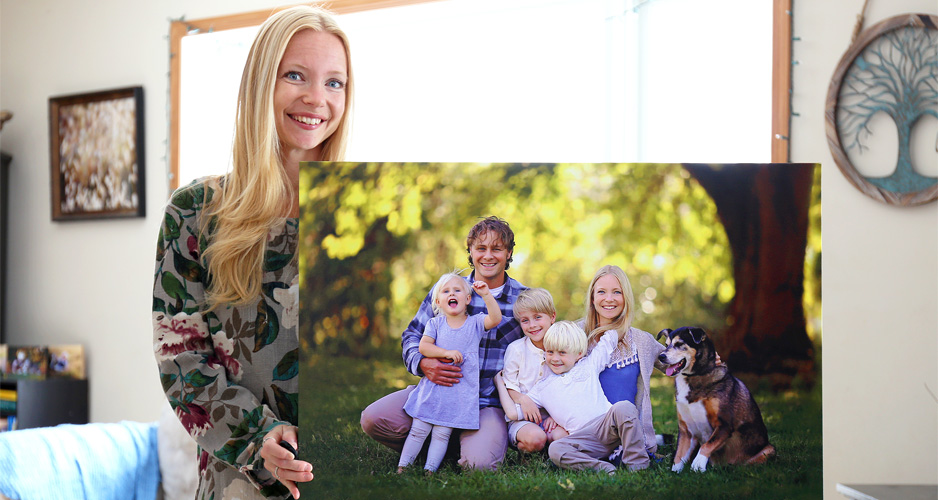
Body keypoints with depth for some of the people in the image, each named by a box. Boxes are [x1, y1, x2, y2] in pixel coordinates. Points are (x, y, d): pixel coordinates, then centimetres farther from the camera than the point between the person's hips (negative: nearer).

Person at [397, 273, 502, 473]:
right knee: (418, 429, 3)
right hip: (433, 386, 1)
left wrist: (486, 295, -23)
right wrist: (447, 353, -18)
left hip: (461, 390, -1)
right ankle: (402, 467, 10)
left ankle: (429, 471, 4)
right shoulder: (435, 324, 5)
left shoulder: (475, 323, 3)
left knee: (442, 433, 0)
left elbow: (495, 319, -13)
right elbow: (423, 346, -5)